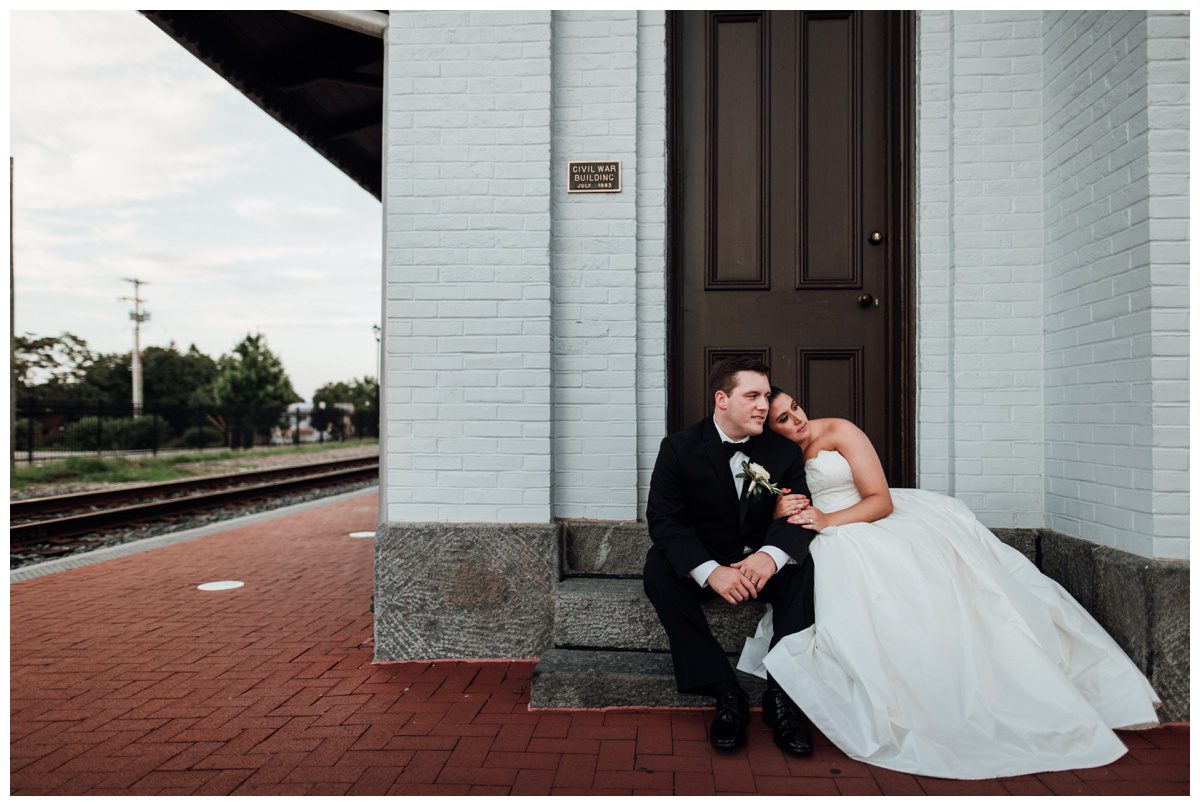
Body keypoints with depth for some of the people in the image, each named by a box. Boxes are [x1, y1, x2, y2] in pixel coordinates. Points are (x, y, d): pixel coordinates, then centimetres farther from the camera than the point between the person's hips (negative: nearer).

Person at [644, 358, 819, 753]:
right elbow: (663, 519, -18)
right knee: (659, 568, -30)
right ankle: (726, 694, -26)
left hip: (762, 562, 1)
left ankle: (783, 695, -22)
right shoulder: (679, 448, -10)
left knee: (806, 568, -28)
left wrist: (771, 554, -37)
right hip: (704, 563, -1)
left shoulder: (784, 451, -3)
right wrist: (710, 570, -35)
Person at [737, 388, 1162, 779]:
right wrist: (780, 510, -14)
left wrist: (827, 520, -19)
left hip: (872, 522, 0)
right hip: (829, 546, 1)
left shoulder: (838, 431, -3)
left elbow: (882, 501, -6)